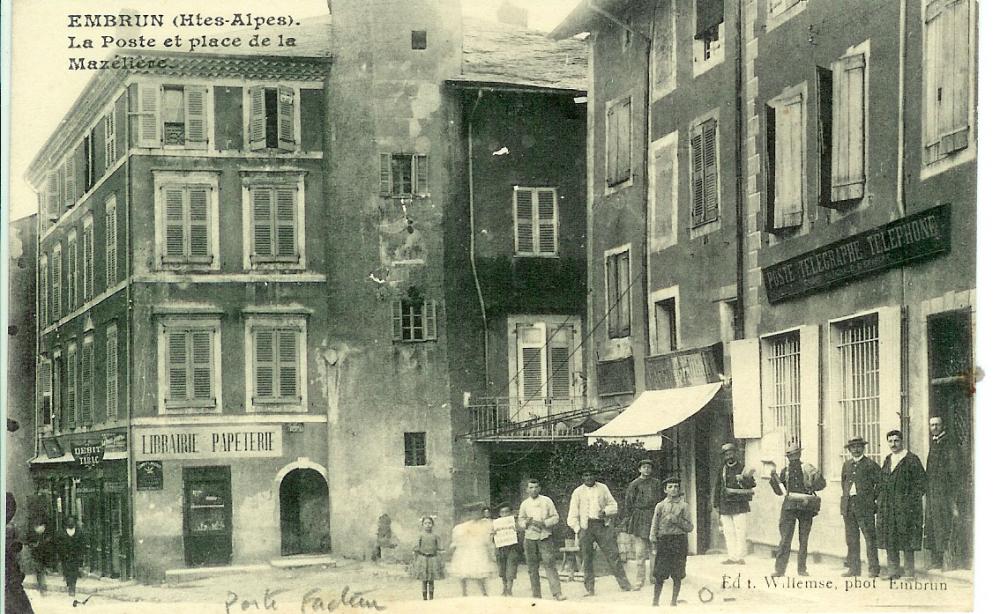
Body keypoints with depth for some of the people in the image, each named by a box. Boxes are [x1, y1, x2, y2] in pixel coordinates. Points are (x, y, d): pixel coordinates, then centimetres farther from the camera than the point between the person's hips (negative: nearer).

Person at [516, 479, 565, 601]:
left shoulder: (546, 501, 4)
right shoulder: (525, 504, 10)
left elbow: (555, 517, 3)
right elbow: (520, 520, 14)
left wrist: (544, 523, -13)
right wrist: (526, 523, -8)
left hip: (545, 537, -3)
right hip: (530, 537, 3)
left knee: (550, 564, -11)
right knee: (532, 568, 2)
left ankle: (557, 593, -15)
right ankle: (536, 595, 8)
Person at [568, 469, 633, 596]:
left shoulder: (602, 488, 11)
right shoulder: (578, 492, 7)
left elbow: (613, 505, 14)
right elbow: (573, 515, 7)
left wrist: (605, 512, -7)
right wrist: (577, 530, -3)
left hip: (602, 525, 1)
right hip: (585, 527, -1)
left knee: (613, 554, -4)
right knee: (587, 559, -1)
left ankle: (624, 584, -1)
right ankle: (589, 589, 4)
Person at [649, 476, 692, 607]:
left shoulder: (683, 506, 5)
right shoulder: (660, 506, 6)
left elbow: (690, 527, 2)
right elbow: (654, 526, 7)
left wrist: (676, 520, -11)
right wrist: (653, 537, -10)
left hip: (680, 540, 0)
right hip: (663, 539, 0)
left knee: (677, 576, 3)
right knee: (659, 575, -4)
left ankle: (673, 601, 14)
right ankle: (655, 601, 6)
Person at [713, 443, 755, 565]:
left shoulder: (742, 468, 0)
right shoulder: (723, 470, 13)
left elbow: (752, 484, -8)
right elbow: (718, 488, 20)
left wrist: (743, 479, -27)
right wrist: (716, 504, 17)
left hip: (740, 505, -5)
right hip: (725, 506, 5)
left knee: (740, 532, -7)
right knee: (728, 532, 5)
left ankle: (740, 556, -3)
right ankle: (732, 557, 9)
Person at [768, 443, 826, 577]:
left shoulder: (808, 469, 5)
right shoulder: (785, 471, 12)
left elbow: (822, 485, 6)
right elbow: (779, 491, 12)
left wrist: (818, 477, -14)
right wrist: (774, 478, -1)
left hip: (806, 506, -1)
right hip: (789, 506, 1)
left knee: (804, 540, 6)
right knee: (785, 539, -6)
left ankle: (802, 568, 15)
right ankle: (780, 569, -5)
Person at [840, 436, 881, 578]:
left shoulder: (870, 464, -1)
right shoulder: (847, 464, 15)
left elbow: (880, 482, 0)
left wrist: (873, 497, -3)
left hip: (865, 506, -6)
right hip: (848, 506, 6)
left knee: (870, 538, -5)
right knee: (851, 539, 7)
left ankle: (873, 569, -3)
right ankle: (853, 568, 12)